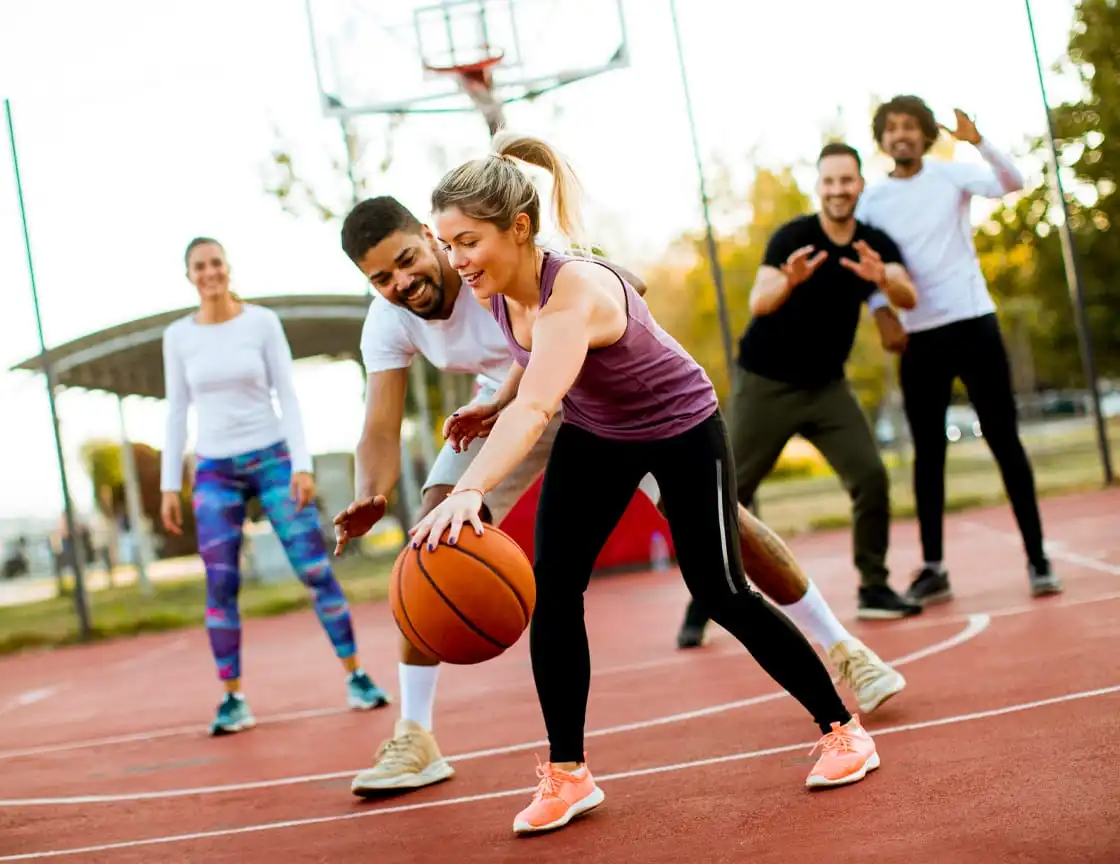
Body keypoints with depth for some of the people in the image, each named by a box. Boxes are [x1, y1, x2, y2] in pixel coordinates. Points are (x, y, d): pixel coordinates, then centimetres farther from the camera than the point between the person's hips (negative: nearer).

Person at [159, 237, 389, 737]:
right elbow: (176, 412, 7)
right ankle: (233, 700, 2)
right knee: (220, 585, -6)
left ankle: (357, 679, 4)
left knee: (316, 570, -5)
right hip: (215, 471, 1)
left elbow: (287, 396, -2)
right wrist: (169, 485, 3)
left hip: (272, 460, -1)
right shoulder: (178, 337, 4)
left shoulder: (262, 322, -1)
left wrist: (301, 465, -10)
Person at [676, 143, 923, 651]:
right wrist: (790, 281, -51)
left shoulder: (876, 245, -2)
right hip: (765, 384, -3)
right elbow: (758, 303, -29)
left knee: (871, 478, -10)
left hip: (827, 385, 4)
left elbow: (909, 299, -19)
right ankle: (700, 606, 7)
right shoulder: (792, 237, -16)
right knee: (730, 495, -2)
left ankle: (874, 589, 5)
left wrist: (883, 279, -41)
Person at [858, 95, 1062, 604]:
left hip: (973, 322, -2)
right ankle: (933, 568, 8)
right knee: (928, 452, 4)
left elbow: (1012, 184, -15)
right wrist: (884, 315, -13)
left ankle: (1037, 557, 5)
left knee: (1004, 440, 0)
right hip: (919, 336, 2)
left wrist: (977, 141, -29)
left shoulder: (951, 174, 0)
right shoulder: (872, 200, 5)